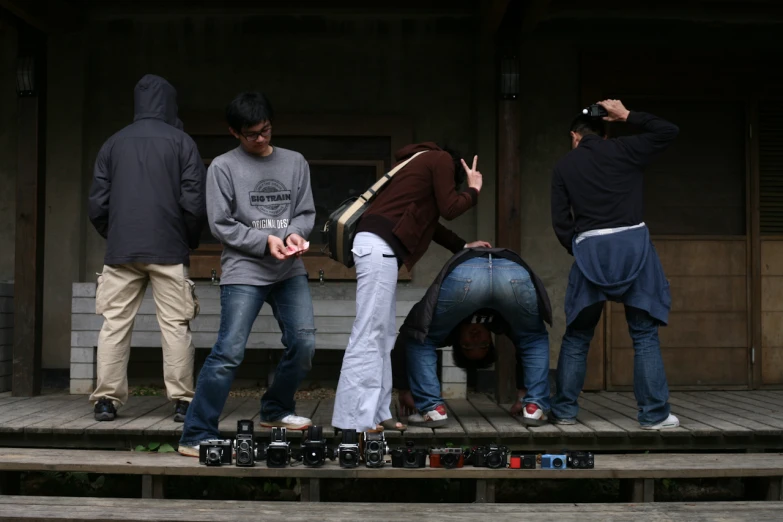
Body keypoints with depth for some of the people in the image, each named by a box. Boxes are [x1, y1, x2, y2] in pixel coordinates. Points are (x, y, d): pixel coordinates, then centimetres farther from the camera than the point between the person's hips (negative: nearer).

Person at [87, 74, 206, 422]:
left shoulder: (113, 144, 10)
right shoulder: (181, 142, 1)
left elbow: (97, 204, 7)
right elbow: (194, 202, -5)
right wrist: (190, 241, 10)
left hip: (121, 250, 2)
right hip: (169, 250, -2)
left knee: (114, 325, 6)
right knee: (175, 326, 1)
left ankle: (106, 400, 5)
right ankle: (182, 401, 1)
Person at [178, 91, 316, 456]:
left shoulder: (295, 163, 11)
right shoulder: (223, 167, 0)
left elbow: (306, 213, 10)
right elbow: (221, 225, -4)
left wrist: (294, 233, -12)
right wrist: (265, 241, -14)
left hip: (290, 270, 5)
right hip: (244, 271, -4)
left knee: (303, 342, 1)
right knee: (229, 352, -11)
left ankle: (276, 410, 26)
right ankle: (196, 435, -4)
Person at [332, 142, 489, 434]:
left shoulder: (422, 161, 31)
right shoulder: (442, 160, 4)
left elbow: (428, 222, 34)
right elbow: (449, 208, -2)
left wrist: (463, 247, 37)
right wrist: (474, 190, 16)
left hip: (377, 246, 10)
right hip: (379, 246, -10)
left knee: (383, 336, 10)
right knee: (369, 335, -11)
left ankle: (375, 413, 11)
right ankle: (351, 419, -11)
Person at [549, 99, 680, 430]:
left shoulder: (563, 167, 12)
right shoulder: (623, 150, 7)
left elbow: (560, 222, 8)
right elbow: (669, 131, 16)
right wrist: (627, 115, 19)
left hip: (589, 249, 1)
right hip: (632, 244, -1)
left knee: (576, 336, 12)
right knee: (644, 334, 4)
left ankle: (564, 410, 13)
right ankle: (654, 414, 3)